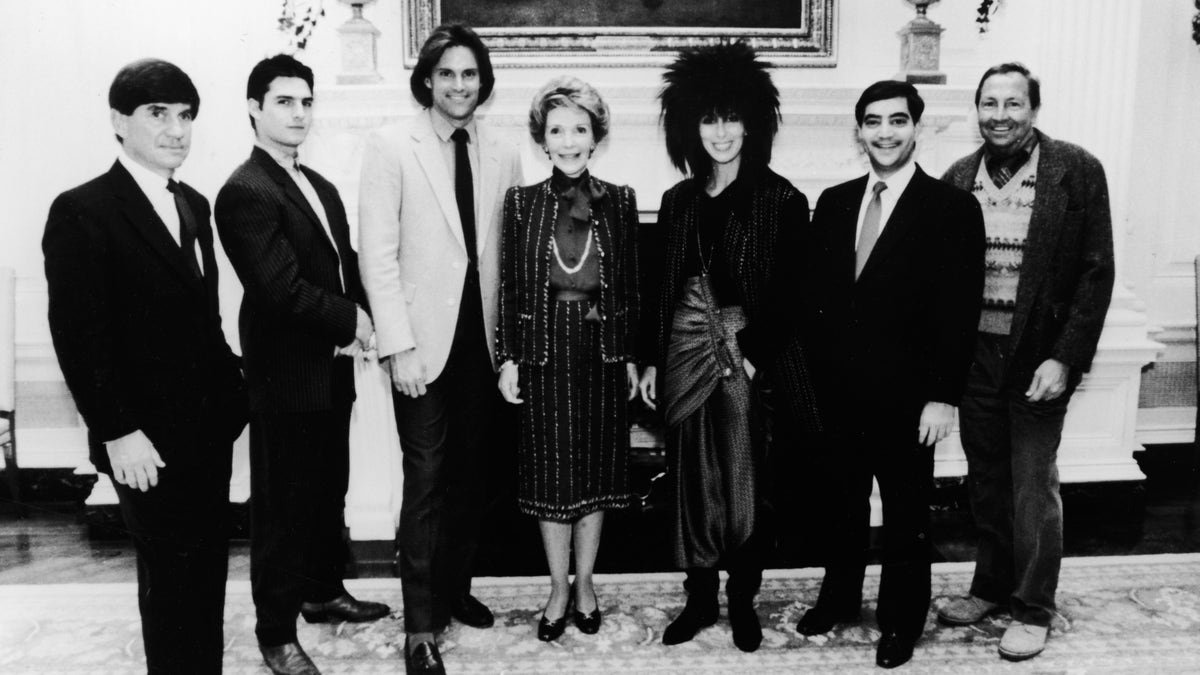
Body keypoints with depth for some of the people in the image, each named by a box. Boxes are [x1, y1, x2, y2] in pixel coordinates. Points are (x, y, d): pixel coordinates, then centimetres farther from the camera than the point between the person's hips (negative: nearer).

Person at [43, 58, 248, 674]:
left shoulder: (194, 206, 11)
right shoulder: (82, 211, -10)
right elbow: (78, 334, -13)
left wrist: (233, 394, 7)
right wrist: (117, 432, -15)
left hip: (210, 431, 6)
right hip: (147, 441, -6)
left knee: (207, 574, 14)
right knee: (170, 580, 6)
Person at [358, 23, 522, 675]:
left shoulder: (502, 155, 8)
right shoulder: (390, 146, -3)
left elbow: (510, 254, 10)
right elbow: (378, 254, -8)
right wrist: (398, 345, -14)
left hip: (484, 338, 4)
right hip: (425, 340, -4)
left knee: (472, 475, 12)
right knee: (426, 481, -1)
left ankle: (455, 587, 31)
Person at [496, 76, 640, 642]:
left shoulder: (619, 201, 2)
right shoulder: (522, 202, -1)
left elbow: (630, 287, 4)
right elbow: (508, 287, 0)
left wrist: (631, 357, 2)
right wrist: (507, 358, -4)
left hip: (603, 351, 1)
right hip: (544, 352, -1)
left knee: (596, 470, 9)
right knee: (552, 472, 6)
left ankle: (584, 583, 26)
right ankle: (559, 589, 22)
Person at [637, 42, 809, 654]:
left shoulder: (781, 200, -4)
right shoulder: (678, 200, 9)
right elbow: (661, 287, 11)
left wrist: (756, 354, -13)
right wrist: (651, 361, 8)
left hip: (747, 357, -4)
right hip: (686, 352, 4)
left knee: (744, 483, 4)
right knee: (690, 480, 9)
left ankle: (742, 600, 22)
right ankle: (699, 598, 24)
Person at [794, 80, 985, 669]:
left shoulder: (952, 208, -8)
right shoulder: (833, 203, 6)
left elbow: (959, 310, -11)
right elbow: (816, 296, 7)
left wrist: (943, 396, -14)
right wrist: (810, 376, 3)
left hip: (905, 397, -4)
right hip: (835, 392, 4)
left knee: (905, 515, 11)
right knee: (841, 504, 18)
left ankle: (901, 621, 29)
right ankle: (838, 598, 38)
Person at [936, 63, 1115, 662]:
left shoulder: (1076, 171, -6)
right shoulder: (958, 179, 5)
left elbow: (1096, 271, -8)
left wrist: (1065, 359, -14)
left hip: (1038, 359, -3)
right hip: (973, 354, 4)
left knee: (1033, 487, 5)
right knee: (985, 482, 16)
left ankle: (1033, 610, 22)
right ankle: (992, 584, 34)